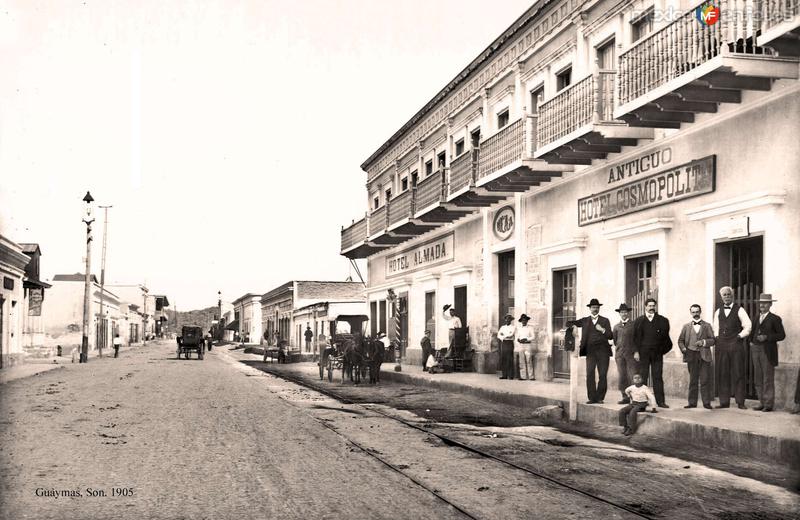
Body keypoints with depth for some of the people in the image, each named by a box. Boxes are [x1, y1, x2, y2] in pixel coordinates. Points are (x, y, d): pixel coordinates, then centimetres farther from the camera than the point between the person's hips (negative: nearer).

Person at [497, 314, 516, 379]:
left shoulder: (513, 327, 3)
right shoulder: (503, 327, 17)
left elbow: (511, 334, -12)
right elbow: (498, 335, 6)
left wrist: (503, 336, -4)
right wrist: (503, 337, -12)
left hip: (510, 343, -5)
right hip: (503, 344, 5)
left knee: (510, 360, -7)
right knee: (503, 359, 1)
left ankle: (511, 376, -4)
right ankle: (504, 375, 5)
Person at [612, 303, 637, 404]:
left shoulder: (634, 325, 4)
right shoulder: (616, 327, 14)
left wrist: (637, 351, -3)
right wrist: (616, 351, 7)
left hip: (631, 354, -3)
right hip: (619, 354, 4)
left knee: (633, 376, -7)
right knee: (621, 376, 3)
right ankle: (625, 397, 10)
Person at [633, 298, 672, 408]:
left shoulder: (662, 320, 6)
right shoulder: (639, 321, 7)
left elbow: (665, 337, 4)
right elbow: (636, 337, 4)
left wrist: (663, 349, -8)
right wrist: (636, 351, -4)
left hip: (657, 353, 0)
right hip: (643, 353, 0)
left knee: (658, 377, 1)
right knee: (643, 377, 1)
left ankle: (660, 401, 3)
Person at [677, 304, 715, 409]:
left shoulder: (707, 326, 10)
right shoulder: (686, 327, 14)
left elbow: (712, 340, 4)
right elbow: (680, 340, 14)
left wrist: (704, 342, -13)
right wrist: (683, 348, -5)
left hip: (704, 356, -1)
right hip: (691, 356, 2)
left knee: (705, 380, -4)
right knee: (693, 380, 4)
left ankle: (706, 402, 0)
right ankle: (692, 402, 8)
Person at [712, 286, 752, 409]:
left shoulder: (739, 310, 3)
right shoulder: (718, 312, 16)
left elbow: (748, 326, 1)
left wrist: (740, 336, -8)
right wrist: (716, 337, 8)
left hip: (736, 345, -4)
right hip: (721, 345, 4)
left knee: (738, 373, -2)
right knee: (723, 374, 3)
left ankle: (740, 402, 1)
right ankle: (724, 402, 7)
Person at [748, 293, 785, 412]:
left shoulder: (775, 318, -1)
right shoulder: (756, 318, 16)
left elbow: (782, 335, -5)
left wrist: (766, 337, -15)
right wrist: (751, 341, 11)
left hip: (767, 351, -6)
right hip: (755, 350, 6)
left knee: (768, 378, -4)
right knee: (758, 378, 7)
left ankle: (769, 403, 0)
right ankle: (761, 401, 13)